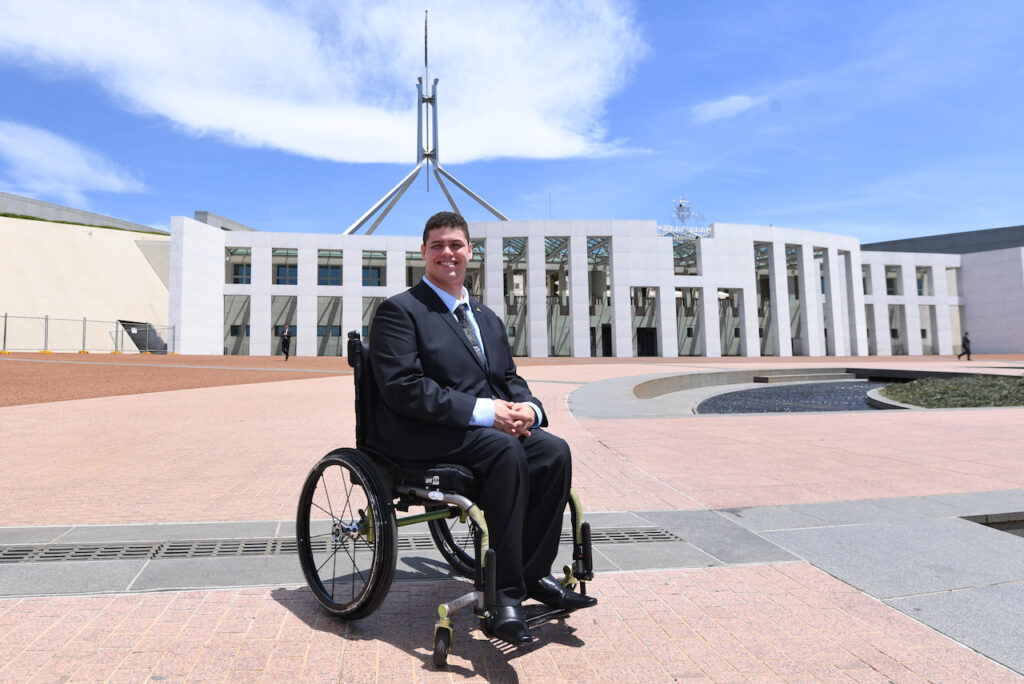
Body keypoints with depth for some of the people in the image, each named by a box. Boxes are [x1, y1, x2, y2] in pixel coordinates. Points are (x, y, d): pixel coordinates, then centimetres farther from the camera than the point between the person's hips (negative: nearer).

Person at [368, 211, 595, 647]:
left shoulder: (487, 318, 21)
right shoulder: (398, 311, -2)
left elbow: (509, 378, 18)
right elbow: (403, 388, -14)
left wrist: (527, 407, -8)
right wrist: (482, 411, -21)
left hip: (491, 427, 7)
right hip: (422, 436, -6)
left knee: (555, 451, -17)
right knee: (507, 451, -31)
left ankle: (534, 572, -2)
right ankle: (504, 597, -22)